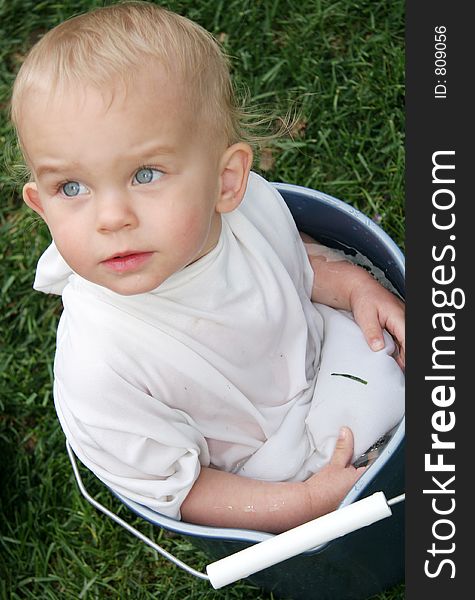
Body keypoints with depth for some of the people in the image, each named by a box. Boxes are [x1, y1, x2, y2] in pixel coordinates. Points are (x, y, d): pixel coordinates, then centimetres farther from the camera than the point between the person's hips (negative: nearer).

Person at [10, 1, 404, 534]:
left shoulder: (248, 199, -23)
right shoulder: (99, 373, -37)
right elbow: (175, 490, -21)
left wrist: (352, 284, -13)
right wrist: (306, 501, -25)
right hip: (259, 462, -4)